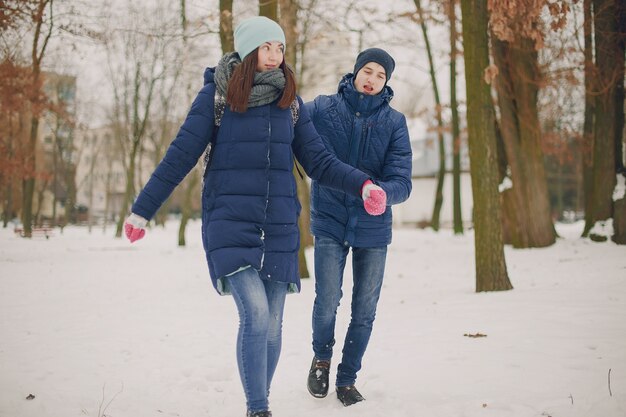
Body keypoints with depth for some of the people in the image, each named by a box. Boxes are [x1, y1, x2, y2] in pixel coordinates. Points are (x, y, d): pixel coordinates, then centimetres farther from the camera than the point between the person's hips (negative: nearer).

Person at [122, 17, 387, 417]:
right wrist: (142, 210, 1)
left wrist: (362, 184, -10)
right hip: (230, 223, -4)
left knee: (272, 326, 6)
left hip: (279, 227, 4)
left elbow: (319, 160, 7)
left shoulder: (290, 100, 9)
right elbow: (181, 155, -1)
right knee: (255, 314, -18)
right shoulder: (217, 94, -2)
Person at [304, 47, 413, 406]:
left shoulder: (394, 122, -4)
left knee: (365, 310, 7)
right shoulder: (322, 108, -4)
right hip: (330, 222, -1)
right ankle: (322, 357, 23)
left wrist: (381, 192, -33)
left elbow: (402, 182, -11)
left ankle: (347, 379, 28)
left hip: (373, 228, 2)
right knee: (328, 300, -9)